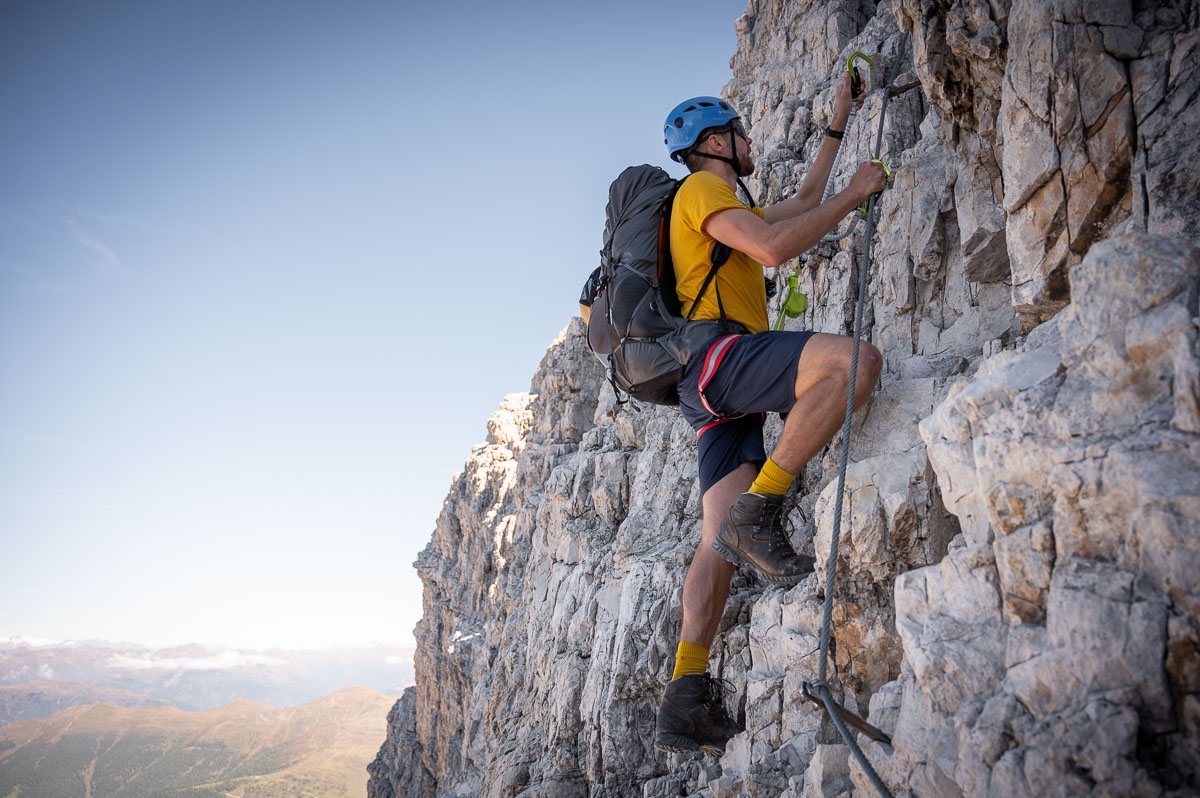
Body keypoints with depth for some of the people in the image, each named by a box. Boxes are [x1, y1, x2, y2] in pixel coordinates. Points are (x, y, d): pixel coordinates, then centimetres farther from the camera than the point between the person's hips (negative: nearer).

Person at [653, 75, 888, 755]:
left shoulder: (730, 209, 36)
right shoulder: (703, 190, 4)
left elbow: (805, 202, 47)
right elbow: (776, 248, -13)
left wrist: (838, 123, 48)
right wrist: (857, 194, -2)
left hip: (718, 393, 9)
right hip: (718, 353, -9)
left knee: (725, 539, -4)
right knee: (856, 359, -28)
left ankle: (686, 701, -8)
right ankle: (760, 512, -29)